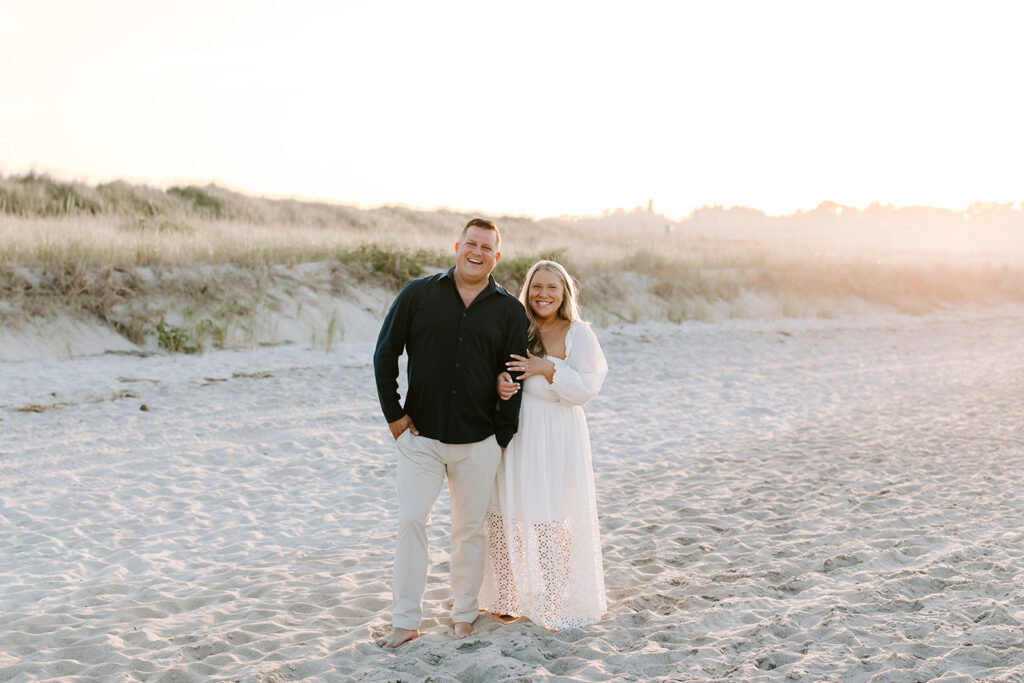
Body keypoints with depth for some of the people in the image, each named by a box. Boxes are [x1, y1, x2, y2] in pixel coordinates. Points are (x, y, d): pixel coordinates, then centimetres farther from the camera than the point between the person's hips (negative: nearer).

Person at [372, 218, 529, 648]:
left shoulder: (508, 310, 4)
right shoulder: (418, 295, 2)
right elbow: (385, 354, 5)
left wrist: (503, 437, 2)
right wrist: (393, 415, 0)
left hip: (478, 443, 1)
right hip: (420, 436, 0)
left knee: (470, 528, 8)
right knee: (411, 521, -4)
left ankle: (464, 613, 24)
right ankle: (406, 621, 6)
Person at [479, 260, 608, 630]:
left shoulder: (578, 333, -3)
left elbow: (586, 388, -8)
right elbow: (500, 371, 13)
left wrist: (548, 369, -19)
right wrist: (498, 384, -10)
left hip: (557, 437, -4)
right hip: (515, 433, 4)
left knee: (554, 520, -3)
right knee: (510, 515, 5)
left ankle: (558, 604, 9)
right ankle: (512, 598, 18)